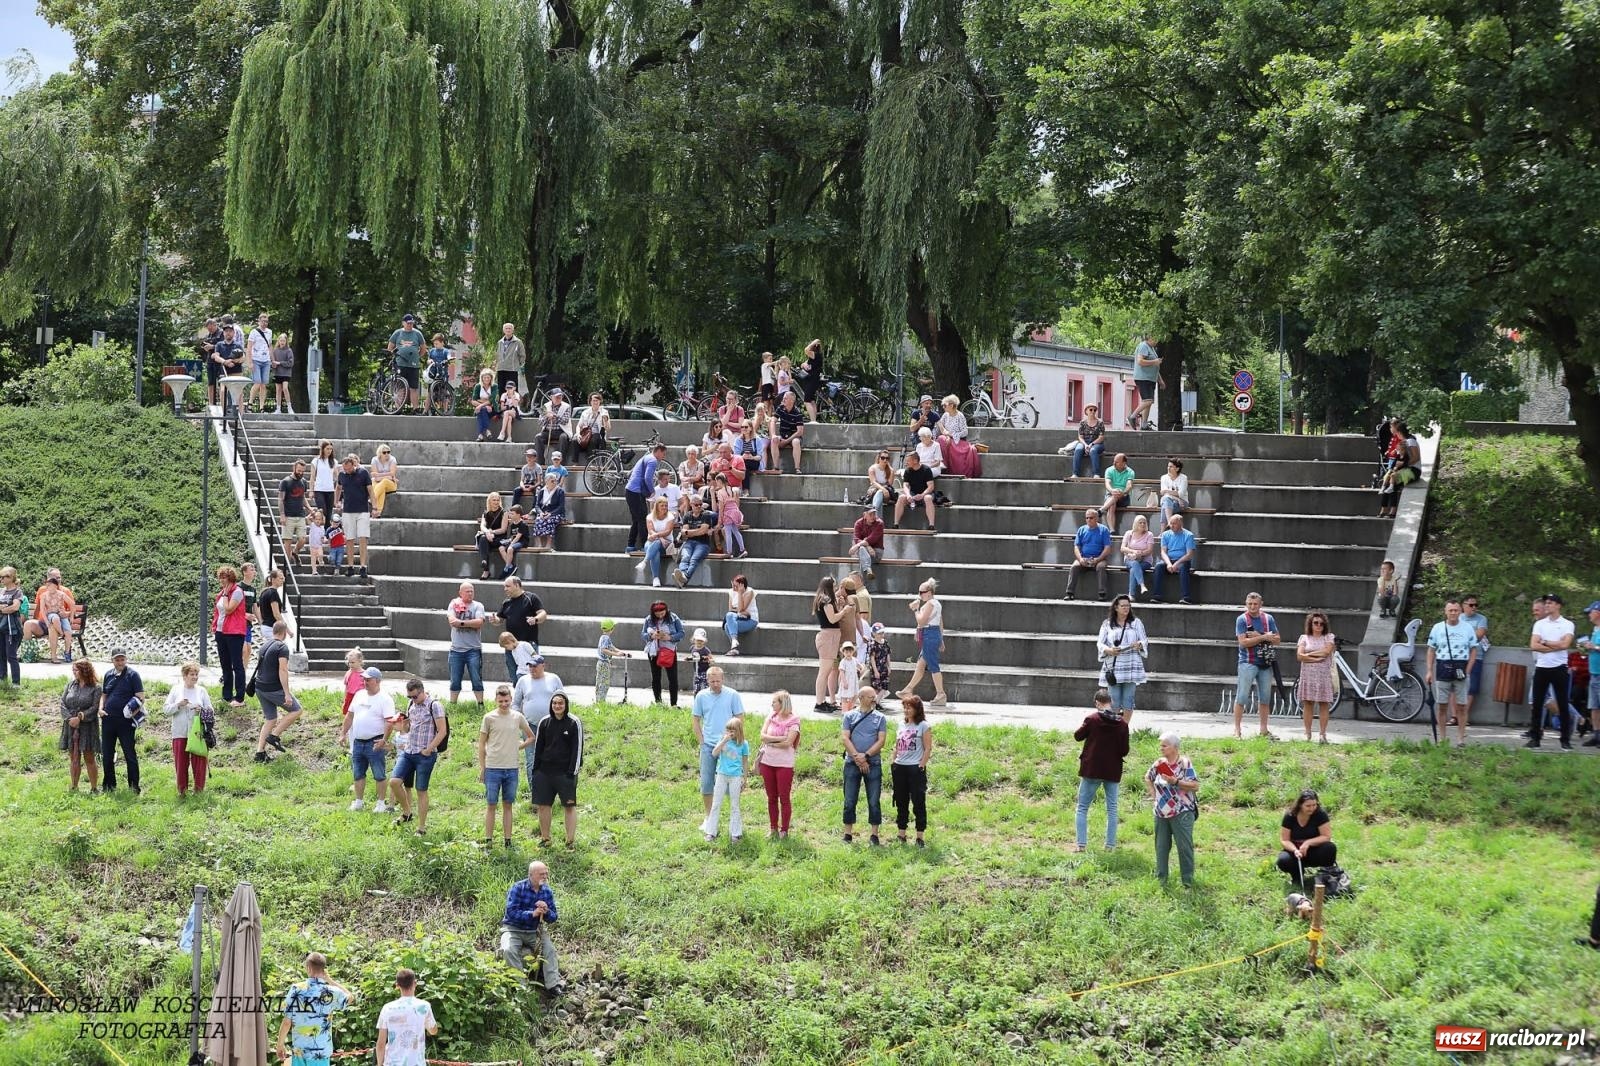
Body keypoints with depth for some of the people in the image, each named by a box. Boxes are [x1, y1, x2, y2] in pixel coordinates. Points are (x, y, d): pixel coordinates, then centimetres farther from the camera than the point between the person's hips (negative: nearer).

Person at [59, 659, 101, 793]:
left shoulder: (95, 687, -5)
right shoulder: (71, 683, 7)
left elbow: (94, 708, -10)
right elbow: (63, 702, 4)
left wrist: (80, 718, -18)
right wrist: (69, 718, -10)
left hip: (88, 726, -4)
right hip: (70, 726, 4)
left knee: (89, 759, 0)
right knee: (73, 758, 8)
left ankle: (94, 789, 8)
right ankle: (74, 788, 15)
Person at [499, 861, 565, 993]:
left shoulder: (547, 892, 0)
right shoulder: (518, 888, -13)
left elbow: (553, 918, 1)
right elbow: (511, 912, -22)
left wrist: (546, 912, -22)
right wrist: (532, 914, -32)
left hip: (534, 931, 4)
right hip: (513, 929, -4)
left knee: (550, 949, -20)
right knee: (509, 950, -31)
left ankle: (553, 985, -17)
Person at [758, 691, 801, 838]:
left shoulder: (793, 720, -7)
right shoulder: (771, 717, 7)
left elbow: (788, 743, -16)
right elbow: (763, 736, -4)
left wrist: (770, 742, -7)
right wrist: (780, 738, -14)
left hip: (784, 764, -5)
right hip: (767, 762, 5)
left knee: (784, 798, 1)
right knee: (771, 798, 11)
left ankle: (784, 831, 8)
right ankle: (773, 829, 20)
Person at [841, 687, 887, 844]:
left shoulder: (879, 717, 6)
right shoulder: (849, 716, 5)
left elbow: (881, 740, -2)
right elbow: (845, 738, -3)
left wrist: (866, 756, -14)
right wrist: (857, 758, -13)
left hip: (873, 764, 0)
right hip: (852, 764, 0)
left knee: (874, 801, 1)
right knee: (849, 801, 3)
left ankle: (874, 835, 7)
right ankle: (848, 834, 10)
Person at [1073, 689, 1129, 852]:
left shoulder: (1092, 719, -12)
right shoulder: (1122, 723, -6)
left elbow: (1078, 736, 3)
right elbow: (1124, 751, -3)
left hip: (1092, 770, -2)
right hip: (1113, 771, 2)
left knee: (1082, 807, 7)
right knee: (1112, 809, 12)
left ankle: (1081, 843, 0)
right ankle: (1110, 844, 11)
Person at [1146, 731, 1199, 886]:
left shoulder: (1184, 763, -10)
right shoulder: (1159, 763, 6)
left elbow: (1195, 786, -15)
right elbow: (1148, 778, 25)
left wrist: (1176, 782, -23)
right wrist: (1154, 794, 11)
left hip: (1181, 813, -6)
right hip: (1161, 813, 6)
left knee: (1185, 847, -4)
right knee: (1161, 846, 12)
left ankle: (1188, 881, 4)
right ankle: (1161, 878, 23)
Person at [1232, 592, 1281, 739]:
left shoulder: (1268, 619, 8)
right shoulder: (1242, 619, -4)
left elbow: (1277, 639, 3)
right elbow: (1243, 642, -14)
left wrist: (1257, 636, -11)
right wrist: (1264, 637, -15)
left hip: (1266, 663, 4)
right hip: (1248, 663, -4)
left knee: (1265, 698, 9)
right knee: (1242, 697, -5)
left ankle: (1264, 729, 18)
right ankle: (1237, 730, -2)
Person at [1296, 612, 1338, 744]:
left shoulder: (1329, 638, 9)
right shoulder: (1304, 638, 10)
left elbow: (1326, 652, -8)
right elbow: (1299, 655, -3)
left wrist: (1309, 654, -4)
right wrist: (1316, 659, -11)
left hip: (1324, 675, 0)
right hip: (1308, 674, 0)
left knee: (1324, 705, -3)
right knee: (1308, 704, 0)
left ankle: (1322, 733, -1)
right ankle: (1308, 734, 3)